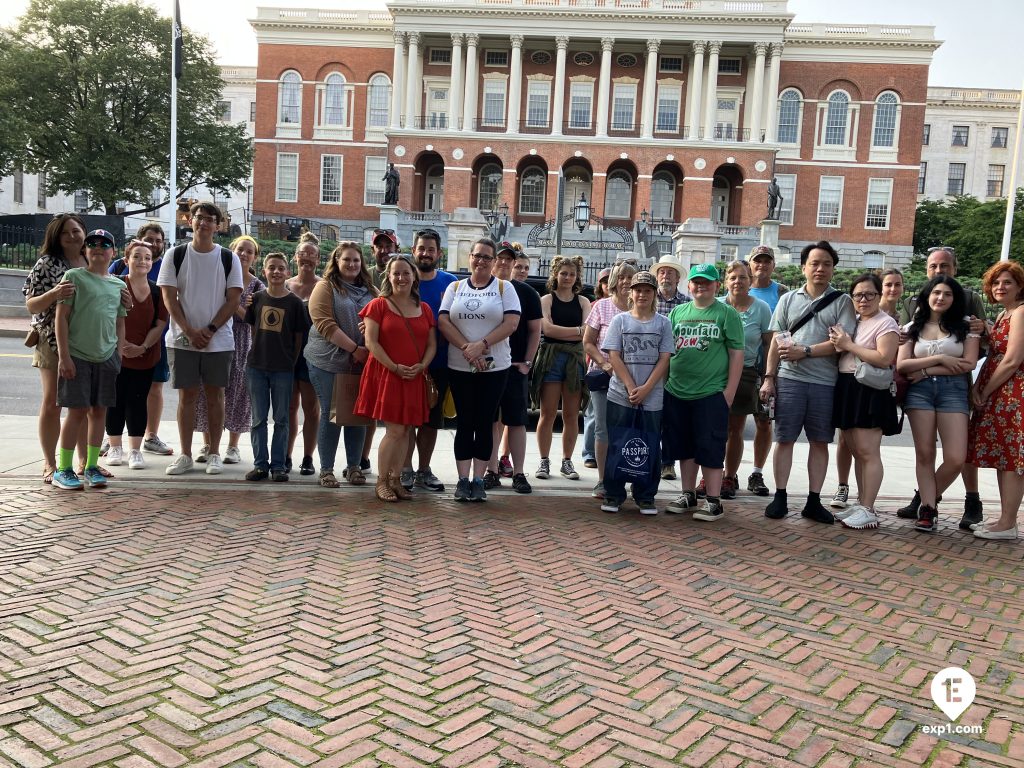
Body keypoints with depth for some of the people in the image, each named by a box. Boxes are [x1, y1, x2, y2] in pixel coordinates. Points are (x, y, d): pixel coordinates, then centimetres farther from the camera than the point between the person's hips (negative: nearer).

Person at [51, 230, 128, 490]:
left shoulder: (118, 285, 13)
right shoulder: (74, 276, -1)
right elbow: (61, 317, -5)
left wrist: (119, 355, 9)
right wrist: (63, 355, -11)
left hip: (107, 357, 5)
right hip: (77, 356, -4)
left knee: (99, 411, 7)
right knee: (77, 410, -4)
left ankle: (91, 467, 16)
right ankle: (63, 470, 6)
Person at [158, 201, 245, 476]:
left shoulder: (229, 259, 2)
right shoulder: (175, 256, 4)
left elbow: (233, 300, -2)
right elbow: (169, 297, -1)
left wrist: (210, 330, -11)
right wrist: (189, 331, -12)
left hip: (219, 340, 0)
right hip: (183, 339, 1)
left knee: (215, 394, 5)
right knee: (186, 395, 4)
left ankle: (214, 454, 13)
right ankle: (185, 455, 12)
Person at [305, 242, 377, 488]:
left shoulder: (372, 292, 12)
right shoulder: (325, 287, -1)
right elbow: (324, 324, -11)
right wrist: (354, 349, -17)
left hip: (362, 364, 4)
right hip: (329, 362, -4)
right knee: (331, 414, 1)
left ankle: (353, 466, 19)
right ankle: (326, 470, 10)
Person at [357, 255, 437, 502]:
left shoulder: (424, 309, 12)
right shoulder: (378, 305, -2)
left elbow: (432, 344, 12)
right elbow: (371, 342, -8)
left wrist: (422, 366, -7)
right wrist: (395, 367, -16)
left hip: (414, 379, 5)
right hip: (386, 375, -5)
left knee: (405, 430, 7)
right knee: (395, 430, -8)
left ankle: (395, 479, 19)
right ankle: (381, 482, 6)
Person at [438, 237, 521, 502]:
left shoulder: (504, 288, 5)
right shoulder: (455, 287, 10)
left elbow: (511, 323, -6)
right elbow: (443, 322, 0)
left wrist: (482, 345, -16)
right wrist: (466, 348, -14)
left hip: (494, 367, -1)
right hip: (459, 367, 1)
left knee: (485, 423, 3)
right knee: (465, 423, 4)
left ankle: (478, 480, 9)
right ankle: (463, 480, 7)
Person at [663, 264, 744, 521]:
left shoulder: (727, 314, -1)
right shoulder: (678, 312, 12)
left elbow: (737, 354, -3)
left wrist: (729, 391, -9)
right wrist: (664, 382, 9)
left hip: (711, 394, -5)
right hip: (677, 393, 5)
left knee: (710, 449, -1)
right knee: (684, 447, 12)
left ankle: (714, 501, 9)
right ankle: (688, 495, 24)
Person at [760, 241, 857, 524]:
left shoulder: (842, 301, 5)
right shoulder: (788, 300, 11)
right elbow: (776, 342, 9)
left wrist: (805, 351, -12)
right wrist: (769, 378, 2)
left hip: (825, 383, -1)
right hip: (789, 380, 1)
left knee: (820, 442, 6)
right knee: (784, 439, 3)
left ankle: (813, 501, 14)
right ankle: (780, 497, 12)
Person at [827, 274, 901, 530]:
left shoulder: (885, 323, -6)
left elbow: (884, 358, -19)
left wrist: (849, 345, -14)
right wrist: (838, 345, 7)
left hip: (870, 392, -9)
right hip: (848, 389, 9)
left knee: (868, 452, -8)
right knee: (855, 451, 12)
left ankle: (868, 510, -4)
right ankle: (860, 504, 21)